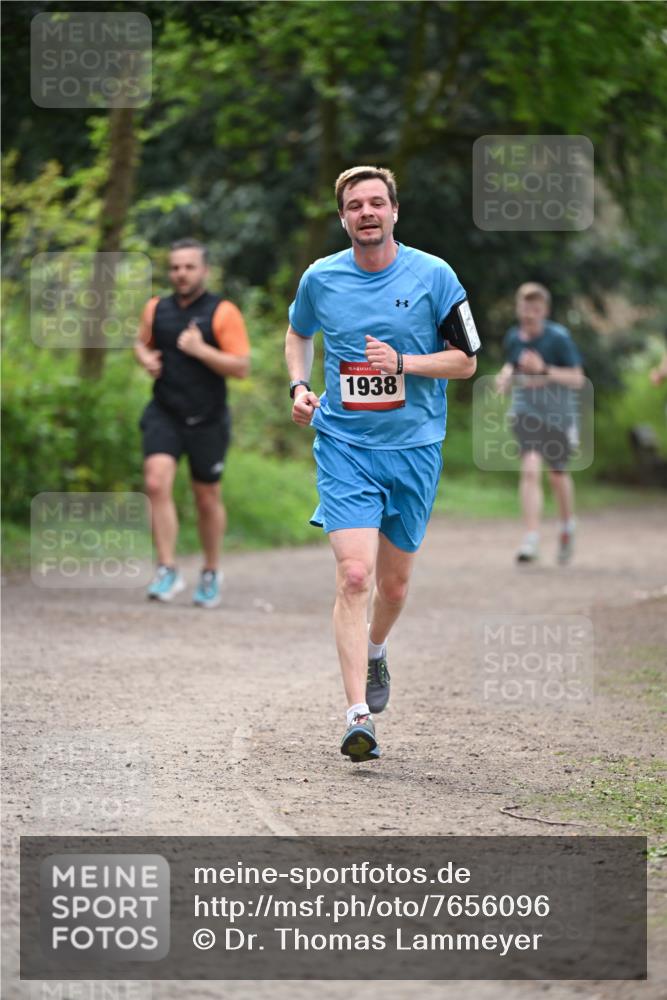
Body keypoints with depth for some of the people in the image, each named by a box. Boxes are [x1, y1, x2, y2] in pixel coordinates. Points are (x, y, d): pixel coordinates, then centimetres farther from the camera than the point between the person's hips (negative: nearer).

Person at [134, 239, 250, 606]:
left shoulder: (223, 313, -7)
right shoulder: (156, 309, 5)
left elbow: (241, 367, -12)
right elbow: (142, 343, 24)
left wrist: (200, 349, -22)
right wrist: (146, 359, 1)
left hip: (207, 421, -2)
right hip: (164, 415, 2)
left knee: (207, 499, 10)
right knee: (157, 484, -18)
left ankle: (211, 573, 30)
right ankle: (167, 571, -15)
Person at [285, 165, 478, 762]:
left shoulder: (433, 276, -4)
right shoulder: (320, 279, 1)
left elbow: (465, 360, 0)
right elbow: (299, 334, 23)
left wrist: (403, 362, -16)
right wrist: (299, 386, 5)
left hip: (414, 448, 1)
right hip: (344, 445, -1)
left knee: (393, 583, 11)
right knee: (354, 576, -16)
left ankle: (375, 649, 46)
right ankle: (359, 716, -18)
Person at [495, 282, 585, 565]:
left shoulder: (559, 338, -13)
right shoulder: (513, 337, 0)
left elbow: (577, 378, -13)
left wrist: (544, 370, -26)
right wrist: (506, 375, -2)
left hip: (558, 414, -2)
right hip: (526, 412, 2)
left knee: (557, 475, 14)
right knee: (530, 470, -17)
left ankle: (567, 526, 44)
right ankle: (531, 540, -19)